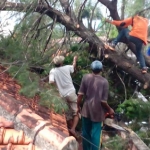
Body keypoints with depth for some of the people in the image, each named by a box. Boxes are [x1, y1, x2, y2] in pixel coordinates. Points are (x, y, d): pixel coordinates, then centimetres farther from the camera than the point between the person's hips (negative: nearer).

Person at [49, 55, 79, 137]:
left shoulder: (53, 71, -4)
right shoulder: (67, 67, 0)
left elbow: (51, 82, -18)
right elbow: (73, 66, 23)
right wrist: (75, 59, 43)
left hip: (63, 96, 1)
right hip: (71, 93, -1)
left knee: (68, 116, 12)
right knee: (76, 114, 3)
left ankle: (70, 129, 20)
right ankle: (73, 129, -16)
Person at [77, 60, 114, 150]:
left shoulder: (86, 77, -7)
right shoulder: (104, 81, -14)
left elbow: (80, 95, -7)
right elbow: (103, 101, -14)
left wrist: (78, 106, 8)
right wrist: (109, 110, 3)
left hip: (86, 110, 3)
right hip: (98, 112, -3)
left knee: (86, 132, 18)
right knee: (95, 134, 8)